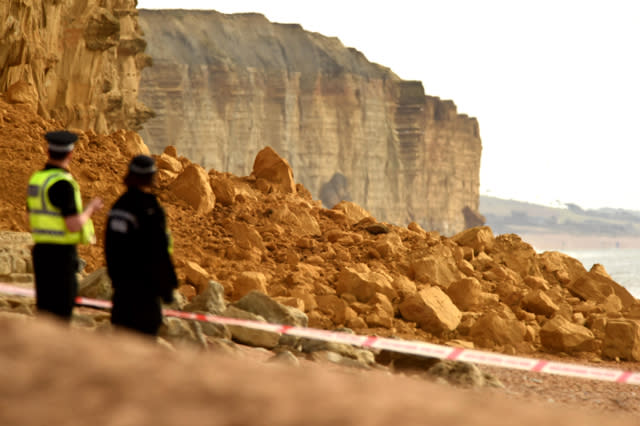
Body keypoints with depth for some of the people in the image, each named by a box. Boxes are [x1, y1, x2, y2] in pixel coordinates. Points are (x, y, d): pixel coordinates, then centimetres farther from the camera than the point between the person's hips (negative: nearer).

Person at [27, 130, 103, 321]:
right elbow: (74, 225, -22)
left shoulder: (36, 179, 9)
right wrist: (90, 209, -3)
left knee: (45, 307, 14)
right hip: (61, 254, -9)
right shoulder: (62, 184, -19)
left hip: (41, 251, 9)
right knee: (60, 312, -4)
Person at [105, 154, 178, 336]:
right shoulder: (149, 209, -15)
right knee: (146, 329, -4)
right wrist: (167, 286, -10)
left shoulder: (118, 206, 7)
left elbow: (110, 246, 12)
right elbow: (158, 250, -16)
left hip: (122, 281, 8)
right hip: (144, 282, -8)